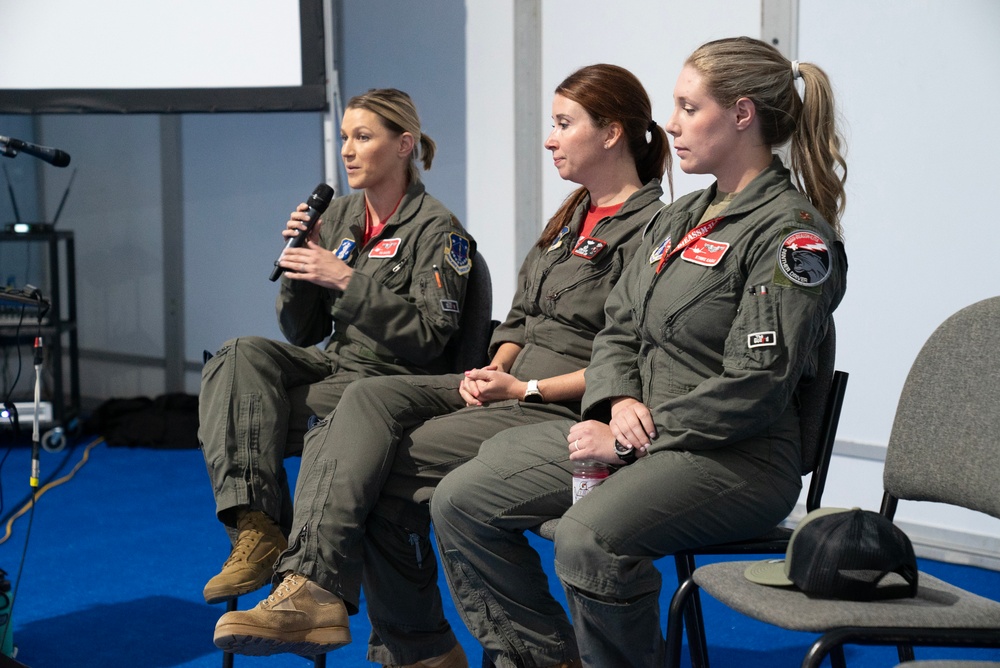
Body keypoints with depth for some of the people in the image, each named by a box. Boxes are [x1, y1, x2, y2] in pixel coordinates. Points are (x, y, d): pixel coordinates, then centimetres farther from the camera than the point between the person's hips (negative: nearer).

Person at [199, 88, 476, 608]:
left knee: (246, 418, -23)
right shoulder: (339, 217, 14)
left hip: (396, 383, -6)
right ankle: (256, 527, -32)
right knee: (241, 357, -23)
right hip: (335, 365, 7)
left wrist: (347, 280, -19)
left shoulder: (436, 230, -5)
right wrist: (298, 264, -5)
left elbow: (429, 336, -16)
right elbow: (303, 333, 14)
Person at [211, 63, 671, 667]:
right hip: (508, 387, 9)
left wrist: (526, 388, -15)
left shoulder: (650, 229, -8)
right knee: (371, 398, -17)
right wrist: (491, 372, 2)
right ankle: (313, 589, -25)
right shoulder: (573, 217, 21)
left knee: (389, 466, -20)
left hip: (569, 409, -8)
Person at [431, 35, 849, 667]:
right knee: (461, 501, -2)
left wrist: (630, 438, -15)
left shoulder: (793, 235, -11)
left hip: (737, 459, -8)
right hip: (636, 432, 9)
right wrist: (621, 402, -5)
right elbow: (619, 327, 17)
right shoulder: (682, 217, 16)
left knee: (591, 539, -36)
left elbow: (752, 390, -18)